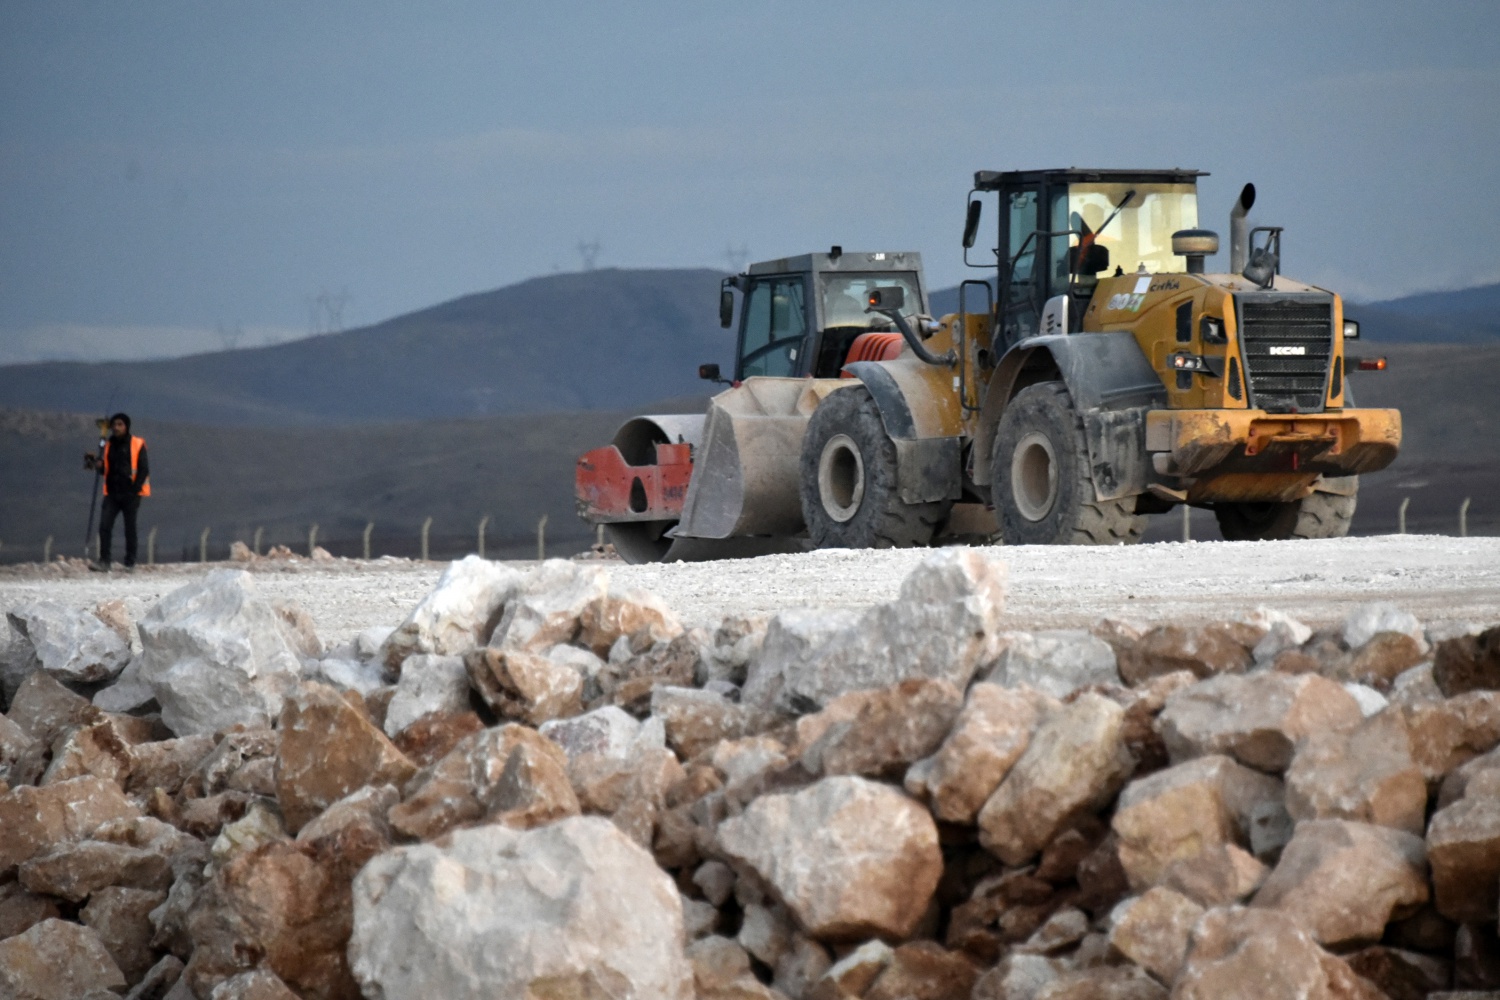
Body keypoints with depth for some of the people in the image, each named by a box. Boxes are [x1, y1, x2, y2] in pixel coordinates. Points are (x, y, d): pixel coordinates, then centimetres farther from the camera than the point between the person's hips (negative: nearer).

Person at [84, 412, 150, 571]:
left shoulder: (137, 445, -2)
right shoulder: (109, 446, 13)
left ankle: (130, 562, 13)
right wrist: (95, 465, 0)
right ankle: (104, 561, -9)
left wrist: (135, 489, -13)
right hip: (112, 494, 4)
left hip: (130, 494, -4)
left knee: (130, 528, 3)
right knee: (104, 526, -9)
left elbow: (143, 470, -3)